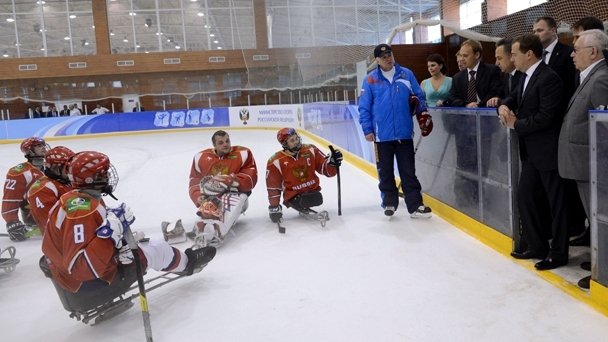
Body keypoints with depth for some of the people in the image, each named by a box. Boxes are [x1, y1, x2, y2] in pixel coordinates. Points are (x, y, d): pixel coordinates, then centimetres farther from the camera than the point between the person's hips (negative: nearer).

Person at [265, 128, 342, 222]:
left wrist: (332, 161, -22)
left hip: (312, 189, 3)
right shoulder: (276, 162, -12)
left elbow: (325, 167, 0)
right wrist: (274, 206, -7)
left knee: (317, 199, -28)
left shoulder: (310, 150, -4)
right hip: (293, 194, -3)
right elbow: (273, 186, -5)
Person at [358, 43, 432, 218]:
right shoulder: (370, 80, 0)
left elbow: (419, 97, 11)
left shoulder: (406, 74, 4)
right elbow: (364, 107, 1)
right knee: (385, 172, 10)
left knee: (408, 171, 4)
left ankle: (415, 205, 9)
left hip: (404, 133, 1)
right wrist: (367, 129, -5)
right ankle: (389, 202, 25)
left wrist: (423, 114, -2)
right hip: (382, 135, 0)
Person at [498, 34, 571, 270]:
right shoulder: (526, 77, 11)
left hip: (548, 151, -9)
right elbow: (516, 99, 19)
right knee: (525, 198, 14)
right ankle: (537, 246, 27)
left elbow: (546, 116, -24)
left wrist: (516, 124, -13)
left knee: (556, 203, 4)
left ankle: (558, 253, 16)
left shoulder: (548, 78, -17)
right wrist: (505, 106, -4)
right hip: (531, 152, 9)